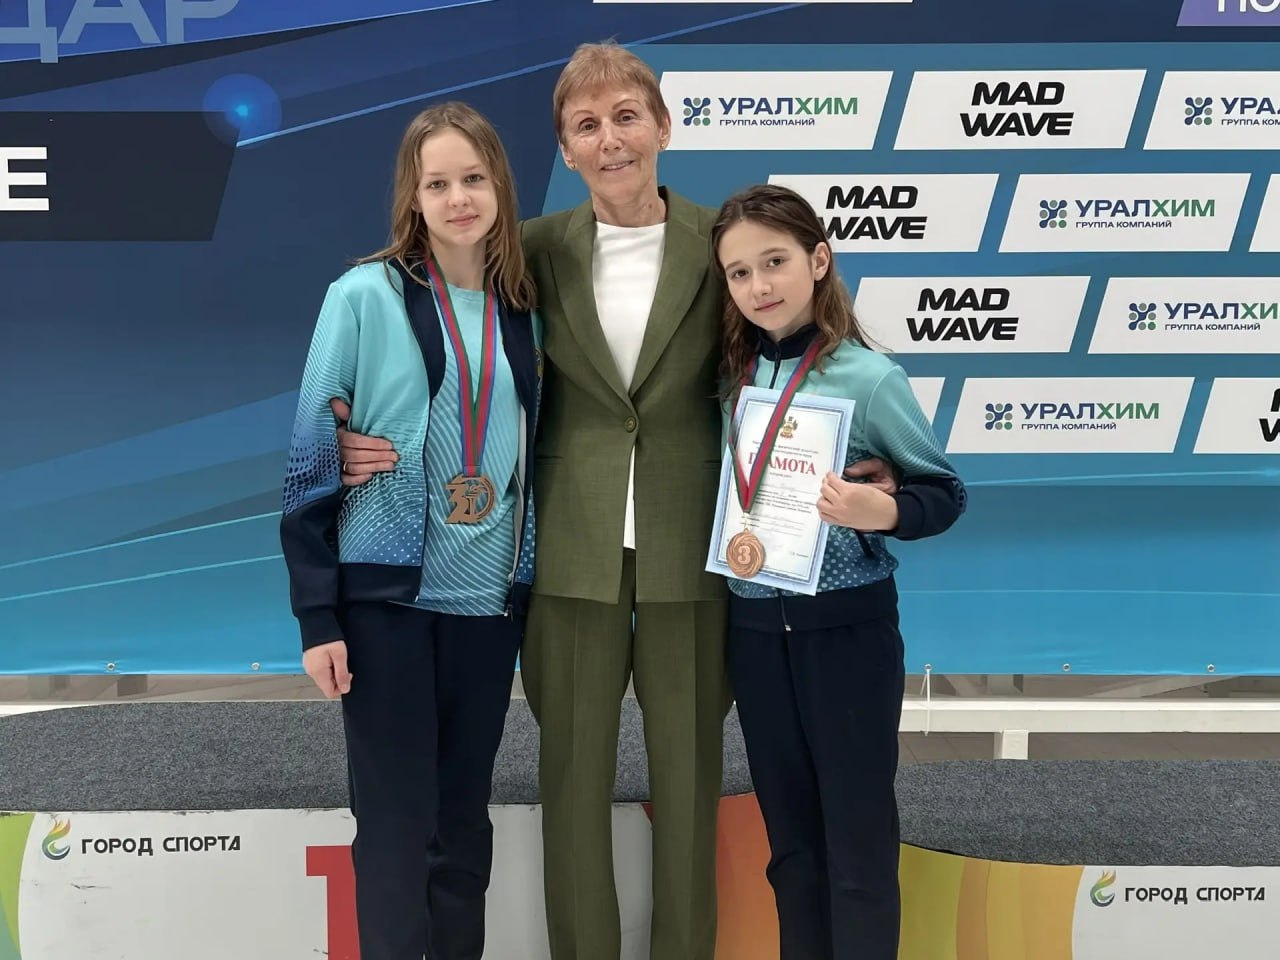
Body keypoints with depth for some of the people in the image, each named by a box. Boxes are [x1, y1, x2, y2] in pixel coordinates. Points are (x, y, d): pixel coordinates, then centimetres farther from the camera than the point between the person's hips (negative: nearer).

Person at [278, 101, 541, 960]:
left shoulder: (522, 311, 6)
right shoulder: (366, 296, -6)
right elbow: (312, 460, -6)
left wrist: (535, 597, 8)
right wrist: (316, 615, -9)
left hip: (489, 596, 4)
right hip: (385, 593, -4)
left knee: (464, 812, 12)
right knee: (397, 817, 2)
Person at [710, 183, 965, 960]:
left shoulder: (870, 378, -12)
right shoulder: (732, 379, 2)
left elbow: (945, 493, -7)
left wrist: (883, 510, -25)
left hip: (846, 625, -5)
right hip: (756, 626, 5)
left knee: (858, 832, 5)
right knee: (789, 831, 16)